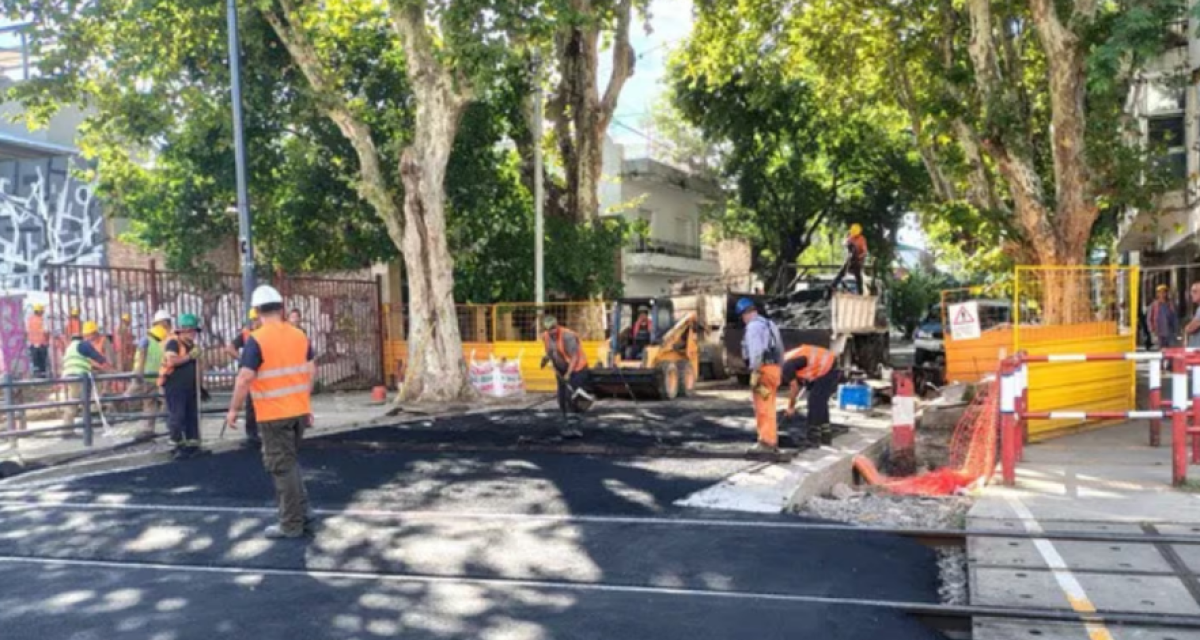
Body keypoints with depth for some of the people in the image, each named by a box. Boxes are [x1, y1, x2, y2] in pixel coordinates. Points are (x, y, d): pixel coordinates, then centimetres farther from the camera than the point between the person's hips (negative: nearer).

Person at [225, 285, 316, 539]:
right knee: (291, 463, 19)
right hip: (299, 410, 6)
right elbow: (311, 371, 10)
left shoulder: (256, 340, -14)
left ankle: (292, 525, 8)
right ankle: (301, 518, 21)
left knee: (282, 467, 2)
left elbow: (245, 378, -18)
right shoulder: (300, 335, 5)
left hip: (274, 415, -6)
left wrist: (233, 409, -7)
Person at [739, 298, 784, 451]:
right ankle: (771, 440, 19)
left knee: (763, 408, -7)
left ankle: (766, 442, -7)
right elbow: (780, 350, 21)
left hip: (763, 369, -9)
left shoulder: (753, 326, -10)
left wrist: (755, 373, -20)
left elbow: (756, 351, -20)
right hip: (773, 368, 9)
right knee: (768, 408, 15)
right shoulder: (770, 325, 20)